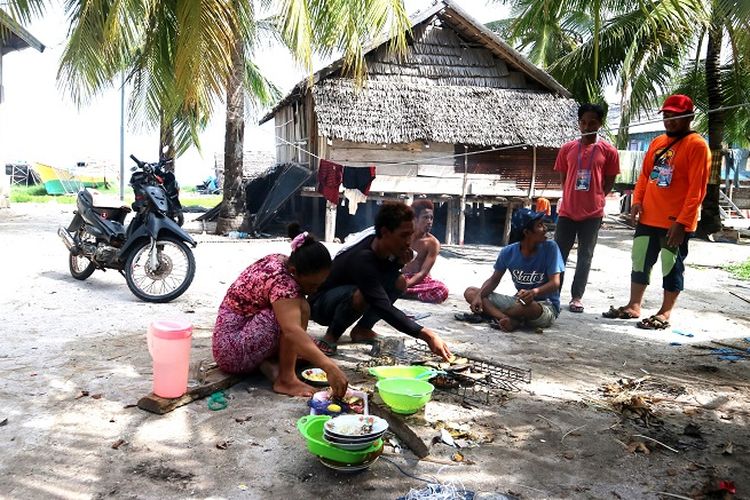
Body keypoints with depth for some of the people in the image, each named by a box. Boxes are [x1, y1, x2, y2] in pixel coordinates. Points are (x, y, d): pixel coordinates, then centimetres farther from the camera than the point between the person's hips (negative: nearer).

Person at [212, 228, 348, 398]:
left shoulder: (278, 261, 1)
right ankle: (286, 380, -20)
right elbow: (291, 331, -42)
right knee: (299, 307, -25)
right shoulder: (281, 281, -27)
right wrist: (330, 367, -48)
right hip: (232, 350, -10)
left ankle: (270, 363, -4)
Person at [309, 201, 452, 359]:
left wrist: (399, 262, -16)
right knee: (361, 295, -38)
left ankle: (362, 329, 3)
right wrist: (426, 335, -46)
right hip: (320, 304, -8)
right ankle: (331, 335, -11)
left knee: (399, 282, -8)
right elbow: (385, 309, -41)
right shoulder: (362, 260, -35)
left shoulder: (376, 242, -12)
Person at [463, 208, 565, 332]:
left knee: (528, 305, -43)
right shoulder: (509, 252, -3)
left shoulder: (550, 248, -12)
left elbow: (555, 283, -17)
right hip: (518, 301, 5)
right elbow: (494, 280, 5)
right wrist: (479, 296, -15)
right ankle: (508, 319, -28)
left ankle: (493, 313, -12)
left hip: (547, 306, -4)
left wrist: (534, 292, -38)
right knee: (470, 292, -8)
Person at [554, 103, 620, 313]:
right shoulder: (567, 148, 4)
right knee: (559, 254, 6)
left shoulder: (608, 150, -1)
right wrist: (573, 198, 5)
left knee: (585, 256, 5)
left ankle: (577, 297, 13)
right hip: (567, 211, 2)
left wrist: (594, 200, 0)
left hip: (593, 213, -2)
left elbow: (609, 182, 4)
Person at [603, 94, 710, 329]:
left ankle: (665, 313, 15)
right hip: (648, 218, 7)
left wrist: (682, 222, -19)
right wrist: (637, 200, 1)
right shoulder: (657, 142, 12)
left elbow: (697, 189, -14)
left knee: (672, 267, 4)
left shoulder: (697, 145, -9)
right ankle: (633, 306, 24)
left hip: (676, 223, -7)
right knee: (640, 262, 12)